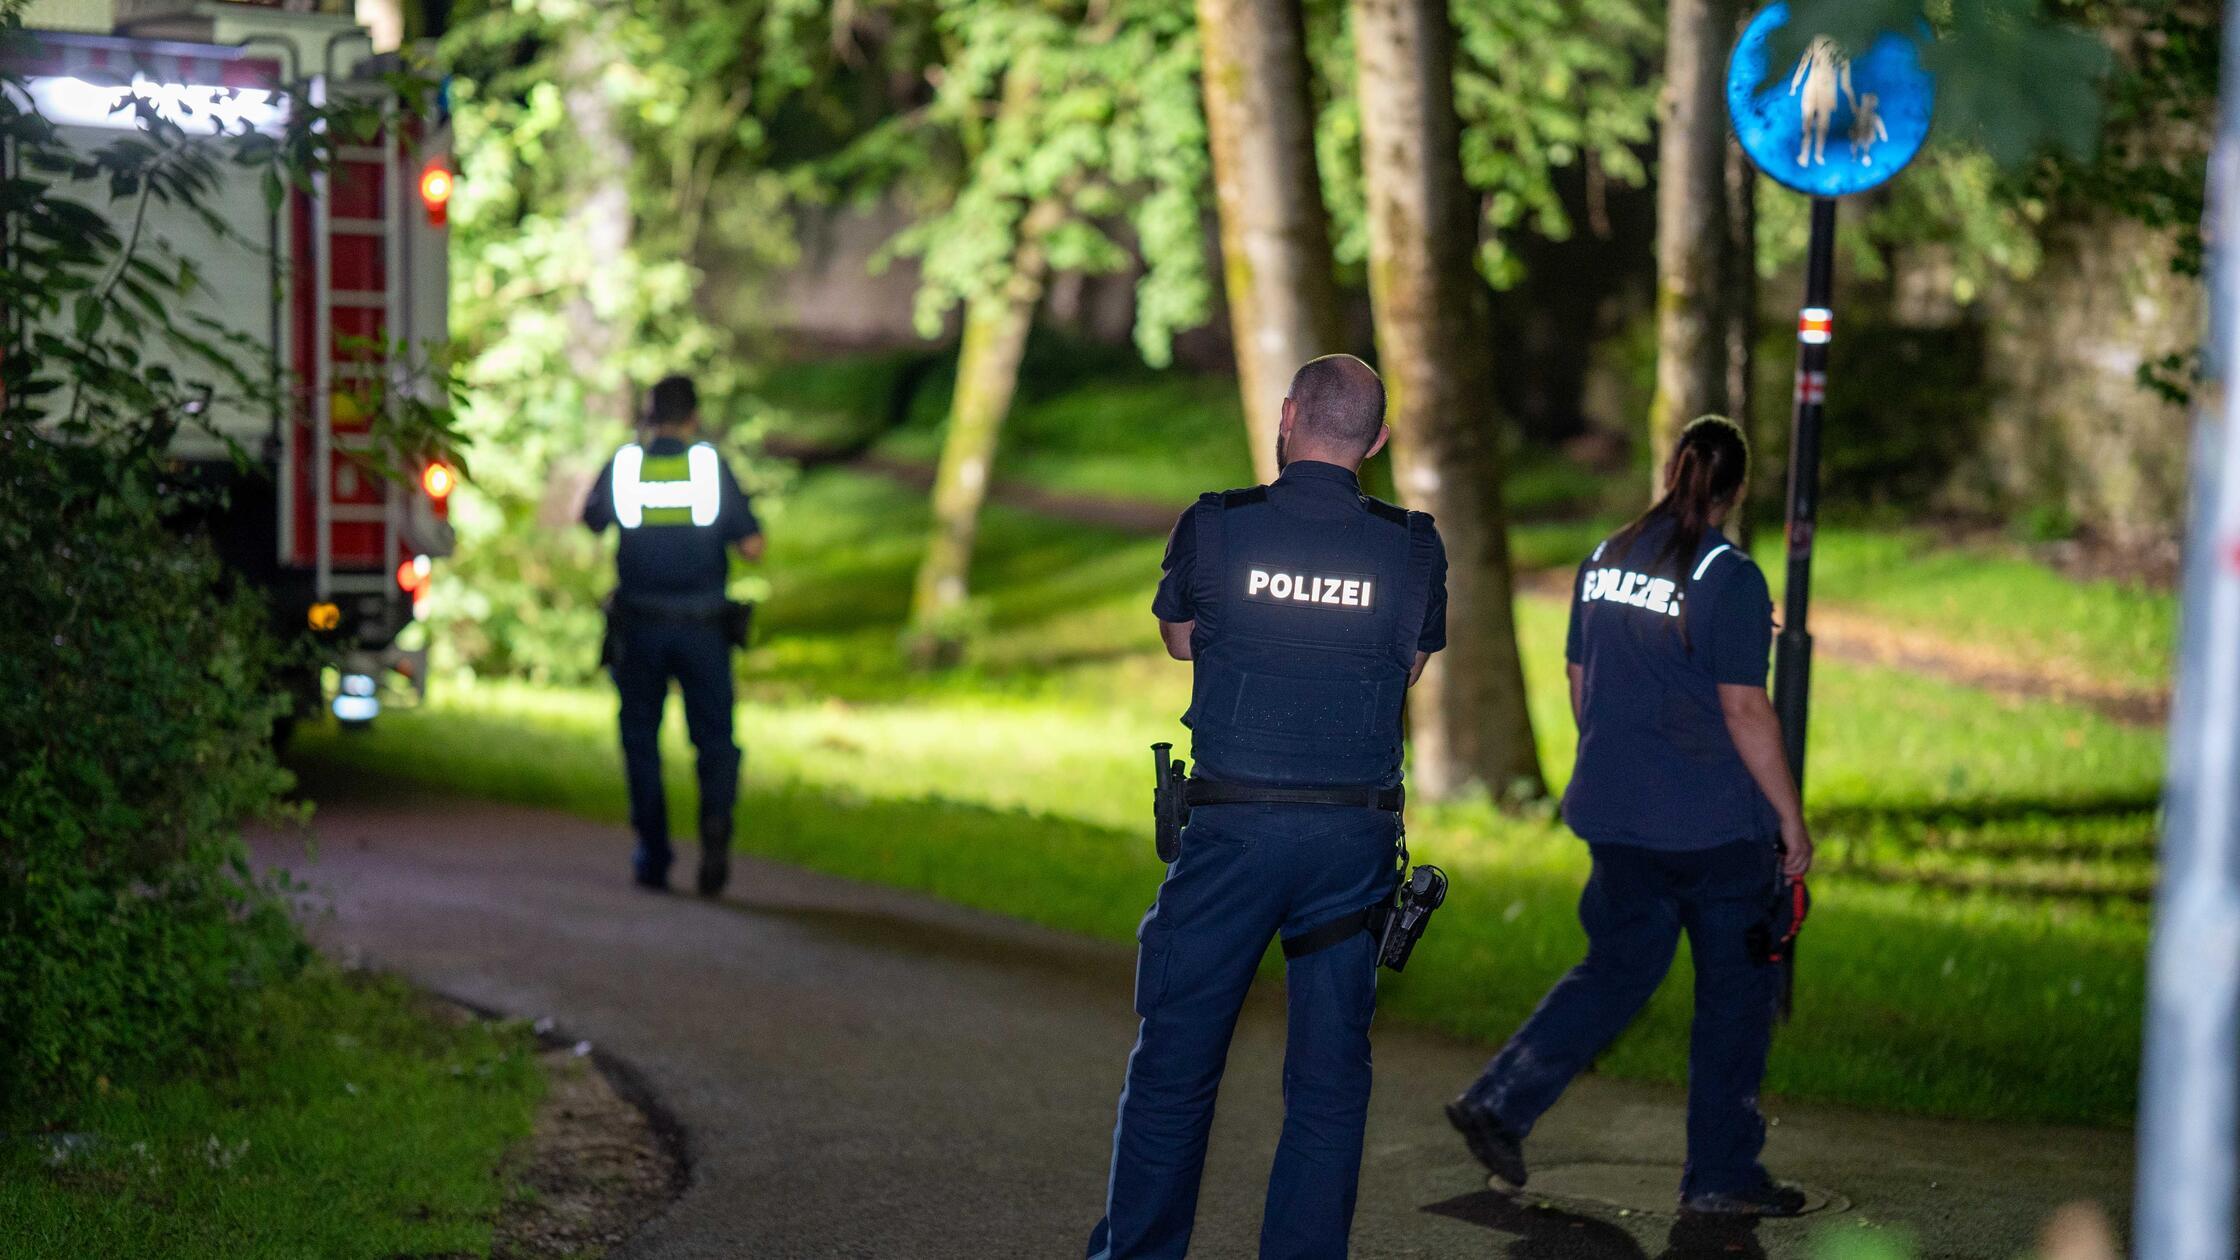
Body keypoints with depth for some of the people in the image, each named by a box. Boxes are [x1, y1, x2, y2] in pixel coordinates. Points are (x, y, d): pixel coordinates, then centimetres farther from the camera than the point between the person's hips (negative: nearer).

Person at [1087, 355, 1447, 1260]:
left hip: (1233, 828, -1)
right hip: (1357, 837, 2)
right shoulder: (1413, 547, -1)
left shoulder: (1214, 528, -5)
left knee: (1175, 1057, 8)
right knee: (1330, 1069, 8)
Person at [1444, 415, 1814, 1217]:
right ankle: (1720, 1175, 13)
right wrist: (1791, 818, -8)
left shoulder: (1603, 562, 6)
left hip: (1614, 812, 6)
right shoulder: (1729, 578, -14)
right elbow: (1744, 709, -15)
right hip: (1713, 821, -6)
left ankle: (1499, 1104, 8)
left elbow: (1580, 685, 13)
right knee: (1737, 986, 7)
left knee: (1617, 970, 18)